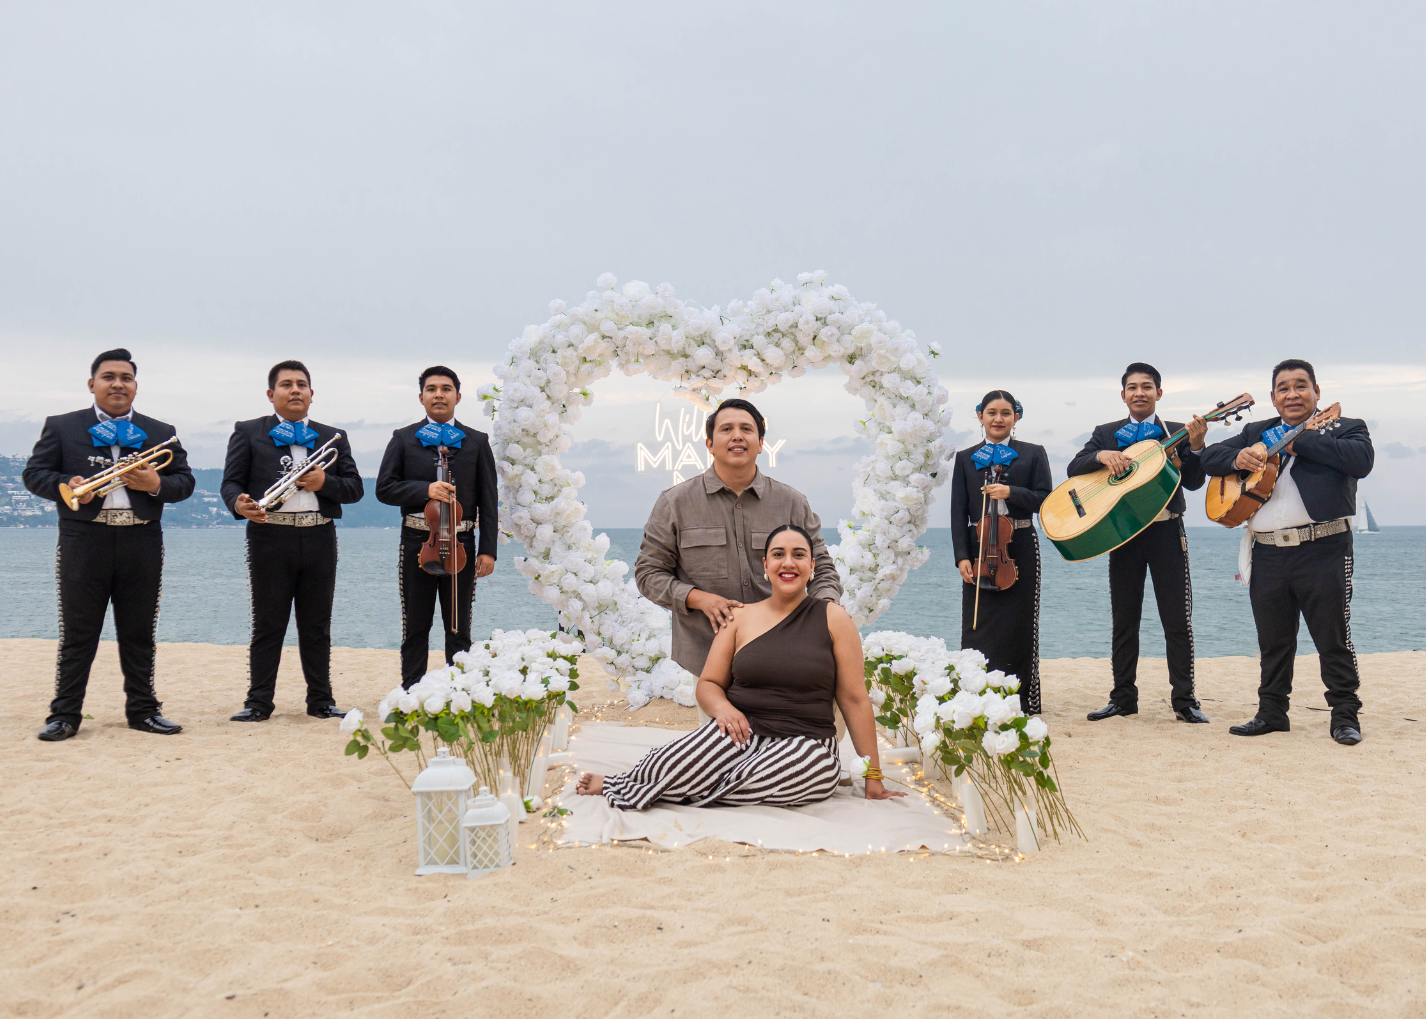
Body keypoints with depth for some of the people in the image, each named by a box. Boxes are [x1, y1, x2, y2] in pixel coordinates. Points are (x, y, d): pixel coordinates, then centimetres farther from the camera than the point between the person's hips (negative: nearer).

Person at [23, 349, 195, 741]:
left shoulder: (161, 433, 14)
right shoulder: (61, 427, 9)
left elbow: (185, 482, 10)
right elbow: (34, 473, 4)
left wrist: (157, 484, -11)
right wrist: (66, 486, -15)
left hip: (142, 543, 2)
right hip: (84, 542, -1)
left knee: (139, 633, 7)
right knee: (77, 632, 2)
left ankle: (143, 709, 15)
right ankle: (65, 714, 8)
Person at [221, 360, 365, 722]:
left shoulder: (333, 437, 16)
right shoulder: (248, 432, 9)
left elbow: (355, 488, 11)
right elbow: (231, 482, 2)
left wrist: (325, 482, -8)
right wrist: (239, 504, -20)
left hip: (319, 539, 3)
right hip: (270, 538, -2)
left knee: (317, 625, 8)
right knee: (267, 624, 2)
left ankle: (321, 700, 16)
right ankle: (258, 702, 9)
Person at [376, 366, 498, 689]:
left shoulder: (477, 442, 9)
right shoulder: (403, 438, 8)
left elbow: (488, 500, 5)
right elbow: (384, 488, 0)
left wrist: (488, 549, -3)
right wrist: (425, 490, -16)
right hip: (417, 543, 0)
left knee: (459, 629, 6)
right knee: (415, 629, 7)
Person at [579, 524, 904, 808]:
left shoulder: (833, 619, 3)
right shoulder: (740, 618, 10)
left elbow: (854, 699, 1)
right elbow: (707, 684, 12)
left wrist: (873, 779, 1)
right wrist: (723, 708, -14)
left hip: (805, 745, 0)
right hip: (742, 731, 0)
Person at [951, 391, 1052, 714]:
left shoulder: (1033, 454, 7)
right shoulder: (966, 458, 10)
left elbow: (1045, 499, -1)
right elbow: (958, 511, 4)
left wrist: (1011, 492, -17)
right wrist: (962, 556, -6)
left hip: (1020, 549, -1)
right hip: (978, 550, 1)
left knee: (1019, 626, 3)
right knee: (978, 629, 1)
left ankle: (1022, 700, 12)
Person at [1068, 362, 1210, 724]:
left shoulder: (1177, 433, 7)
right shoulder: (1106, 434, 10)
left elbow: (1192, 482, -3)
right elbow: (1073, 469, -1)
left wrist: (1195, 447, -18)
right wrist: (1101, 456, -19)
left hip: (1166, 531, -1)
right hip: (1123, 533, 1)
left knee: (1177, 619, -3)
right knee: (1124, 620, 7)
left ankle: (1184, 700, 4)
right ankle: (1123, 697, 15)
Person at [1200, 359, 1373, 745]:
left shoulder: (1345, 427, 5)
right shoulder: (1258, 433, 17)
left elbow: (1362, 460, -15)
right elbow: (1210, 457, 13)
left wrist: (1299, 440, -14)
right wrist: (1237, 458, -9)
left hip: (1323, 550, -4)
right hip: (1267, 554, 4)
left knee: (1334, 638, 0)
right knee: (1273, 641, 12)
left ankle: (1345, 715, 11)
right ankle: (1272, 712, 22)